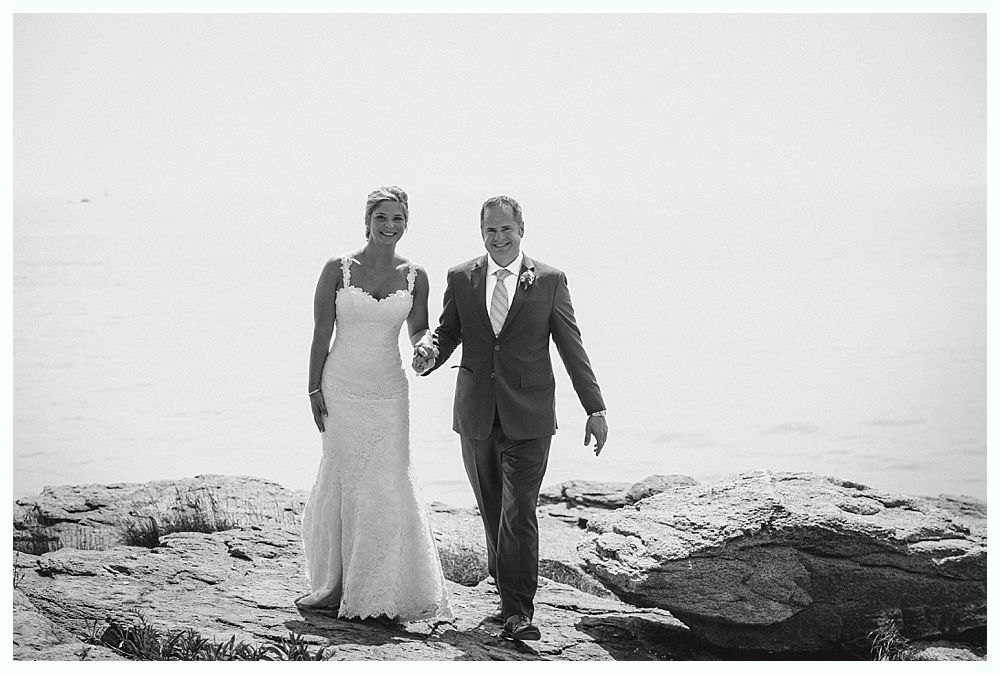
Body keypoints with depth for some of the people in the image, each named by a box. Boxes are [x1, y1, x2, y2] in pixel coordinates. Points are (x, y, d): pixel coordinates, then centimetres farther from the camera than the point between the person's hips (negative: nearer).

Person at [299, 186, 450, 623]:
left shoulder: (414, 277, 3)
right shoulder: (338, 270, -3)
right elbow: (321, 334, -1)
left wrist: (426, 342, -11)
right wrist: (314, 391, -5)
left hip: (389, 392, 1)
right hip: (340, 389, -1)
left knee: (388, 487, -2)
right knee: (342, 484, 5)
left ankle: (385, 595, 8)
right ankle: (335, 586, 16)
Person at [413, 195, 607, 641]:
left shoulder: (549, 281, 0)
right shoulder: (460, 279, 5)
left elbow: (572, 348, 1)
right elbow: (447, 334, 11)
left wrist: (595, 408, -2)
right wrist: (429, 358, -12)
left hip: (528, 419, -3)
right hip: (476, 417, 3)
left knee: (519, 513, -9)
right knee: (492, 512, 12)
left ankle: (518, 612, -7)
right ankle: (507, 591, 27)